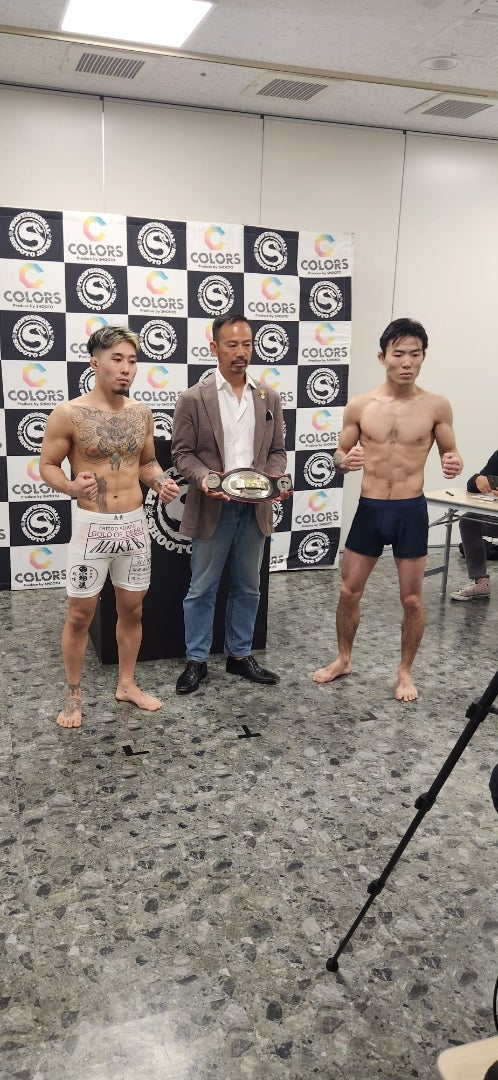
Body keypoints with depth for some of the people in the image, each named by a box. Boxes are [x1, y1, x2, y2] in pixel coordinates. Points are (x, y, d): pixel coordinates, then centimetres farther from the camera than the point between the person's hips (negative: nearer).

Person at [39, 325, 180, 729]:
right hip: (92, 526, -4)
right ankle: (74, 695, 22)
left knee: (132, 609, 14)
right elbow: (48, 465, -3)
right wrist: (71, 486, -24)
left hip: (135, 524, 5)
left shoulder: (141, 413, 4)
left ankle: (127, 684, 32)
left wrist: (161, 482, -5)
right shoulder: (69, 414, -10)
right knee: (80, 614, 5)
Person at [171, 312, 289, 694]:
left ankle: (240, 656, 27)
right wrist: (203, 477, -23)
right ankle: (197, 661, 18)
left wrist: (275, 478, -10)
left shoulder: (269, 397, 7)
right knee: (202, 588, 5)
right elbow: (182, 452, -4)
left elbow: (277, 450, 10)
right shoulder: (194, 398, -5)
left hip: (256, 507, 4)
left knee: (247, 587, 13)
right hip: (214, 507, -4)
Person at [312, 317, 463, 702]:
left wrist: (454, 464, -19)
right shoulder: (360, 406, -2)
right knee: (349, 591, 11)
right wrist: (344, 461, -17)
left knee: (412, 599, 6)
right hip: (369, 509, 2)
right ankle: (343, 660, 33)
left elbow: (451, 453, 5)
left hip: (411, 511, -1)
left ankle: (405, 671, 26)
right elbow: (339, 453, 7)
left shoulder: (437, 406, -4)